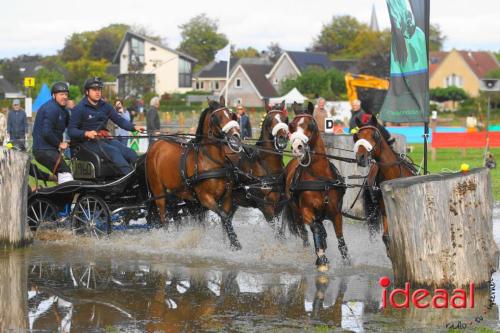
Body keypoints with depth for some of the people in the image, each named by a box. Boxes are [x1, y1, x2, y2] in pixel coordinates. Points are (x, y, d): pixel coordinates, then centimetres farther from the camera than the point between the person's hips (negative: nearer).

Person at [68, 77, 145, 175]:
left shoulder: (105, 107, 16)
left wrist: (134, 127, -8)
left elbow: (120, 120, 11)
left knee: (131, 153, -15)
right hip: (89, 142, -7)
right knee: (114, 152, -31)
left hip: (105, 139, 7)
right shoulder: (79, 108, -2)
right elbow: (71, 130, -6)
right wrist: (86, 133, -24)